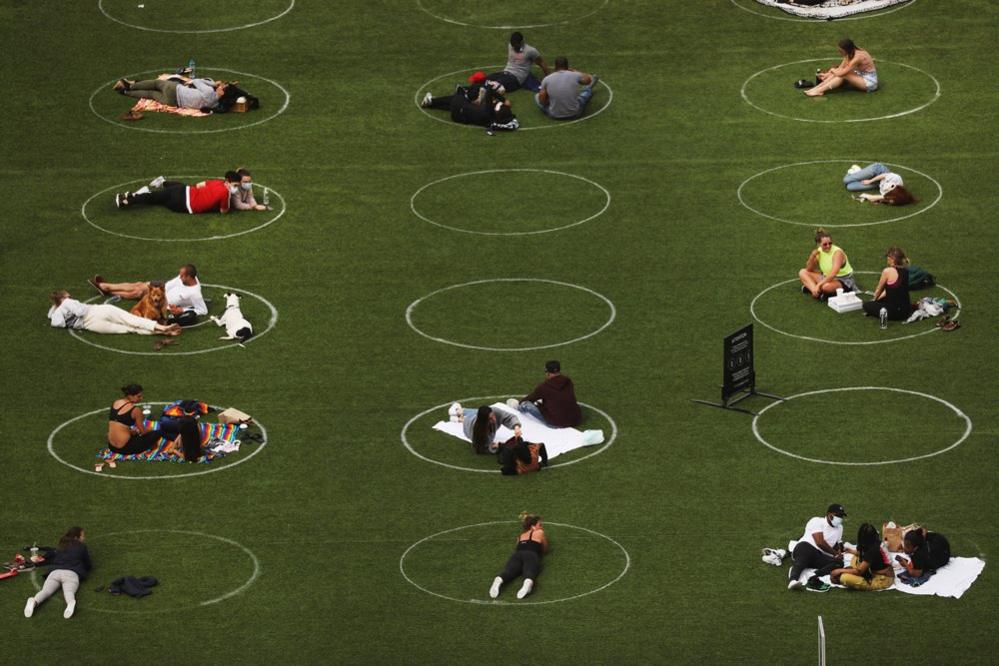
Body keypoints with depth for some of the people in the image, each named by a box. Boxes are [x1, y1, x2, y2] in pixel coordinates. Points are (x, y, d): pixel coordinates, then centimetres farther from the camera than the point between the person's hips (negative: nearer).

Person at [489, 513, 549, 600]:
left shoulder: (520, 536, 37)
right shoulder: (539, 533, 26)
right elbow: (545, 550, 37)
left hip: (516, 555, 3)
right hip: (531, 556, -3)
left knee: (508, 573, -25)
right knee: (529, 574, -31)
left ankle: (498, 580, -61)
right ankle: (528, 583, -69)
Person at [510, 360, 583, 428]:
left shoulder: (544, 387, -13)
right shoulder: (568, 382, 3)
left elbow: (531, 397, 5)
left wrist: (520, 402, 28)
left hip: (556, 424, -5)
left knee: (525, 404, 9)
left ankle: (518, 407, 42)